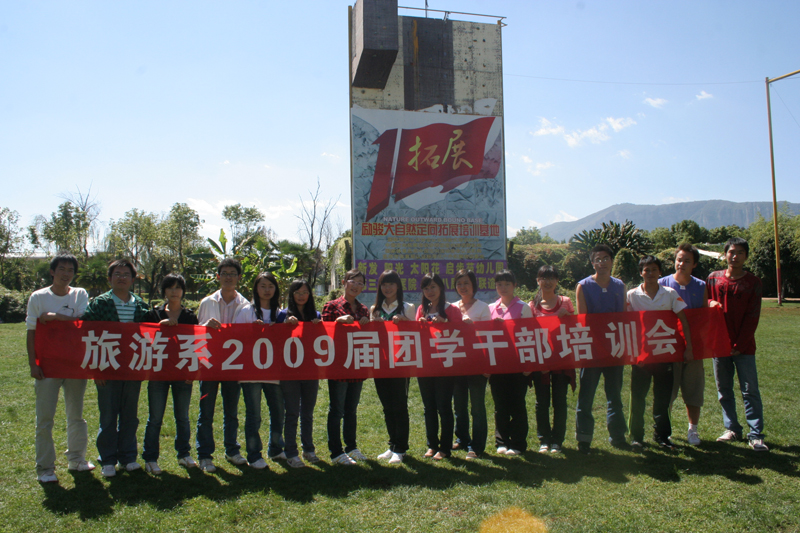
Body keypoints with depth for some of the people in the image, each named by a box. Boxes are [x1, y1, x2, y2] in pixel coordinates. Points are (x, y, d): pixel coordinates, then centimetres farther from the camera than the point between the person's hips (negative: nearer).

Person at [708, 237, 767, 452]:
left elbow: (752, 316, -3)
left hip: (744, 347, -2)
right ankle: (732, 429, 19)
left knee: (750, 390, -2)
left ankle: (756, 435, 4)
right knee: (724, 390, 8)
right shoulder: (713, 278, 6)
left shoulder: (753, 282, 0)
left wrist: (739, 345, -9)